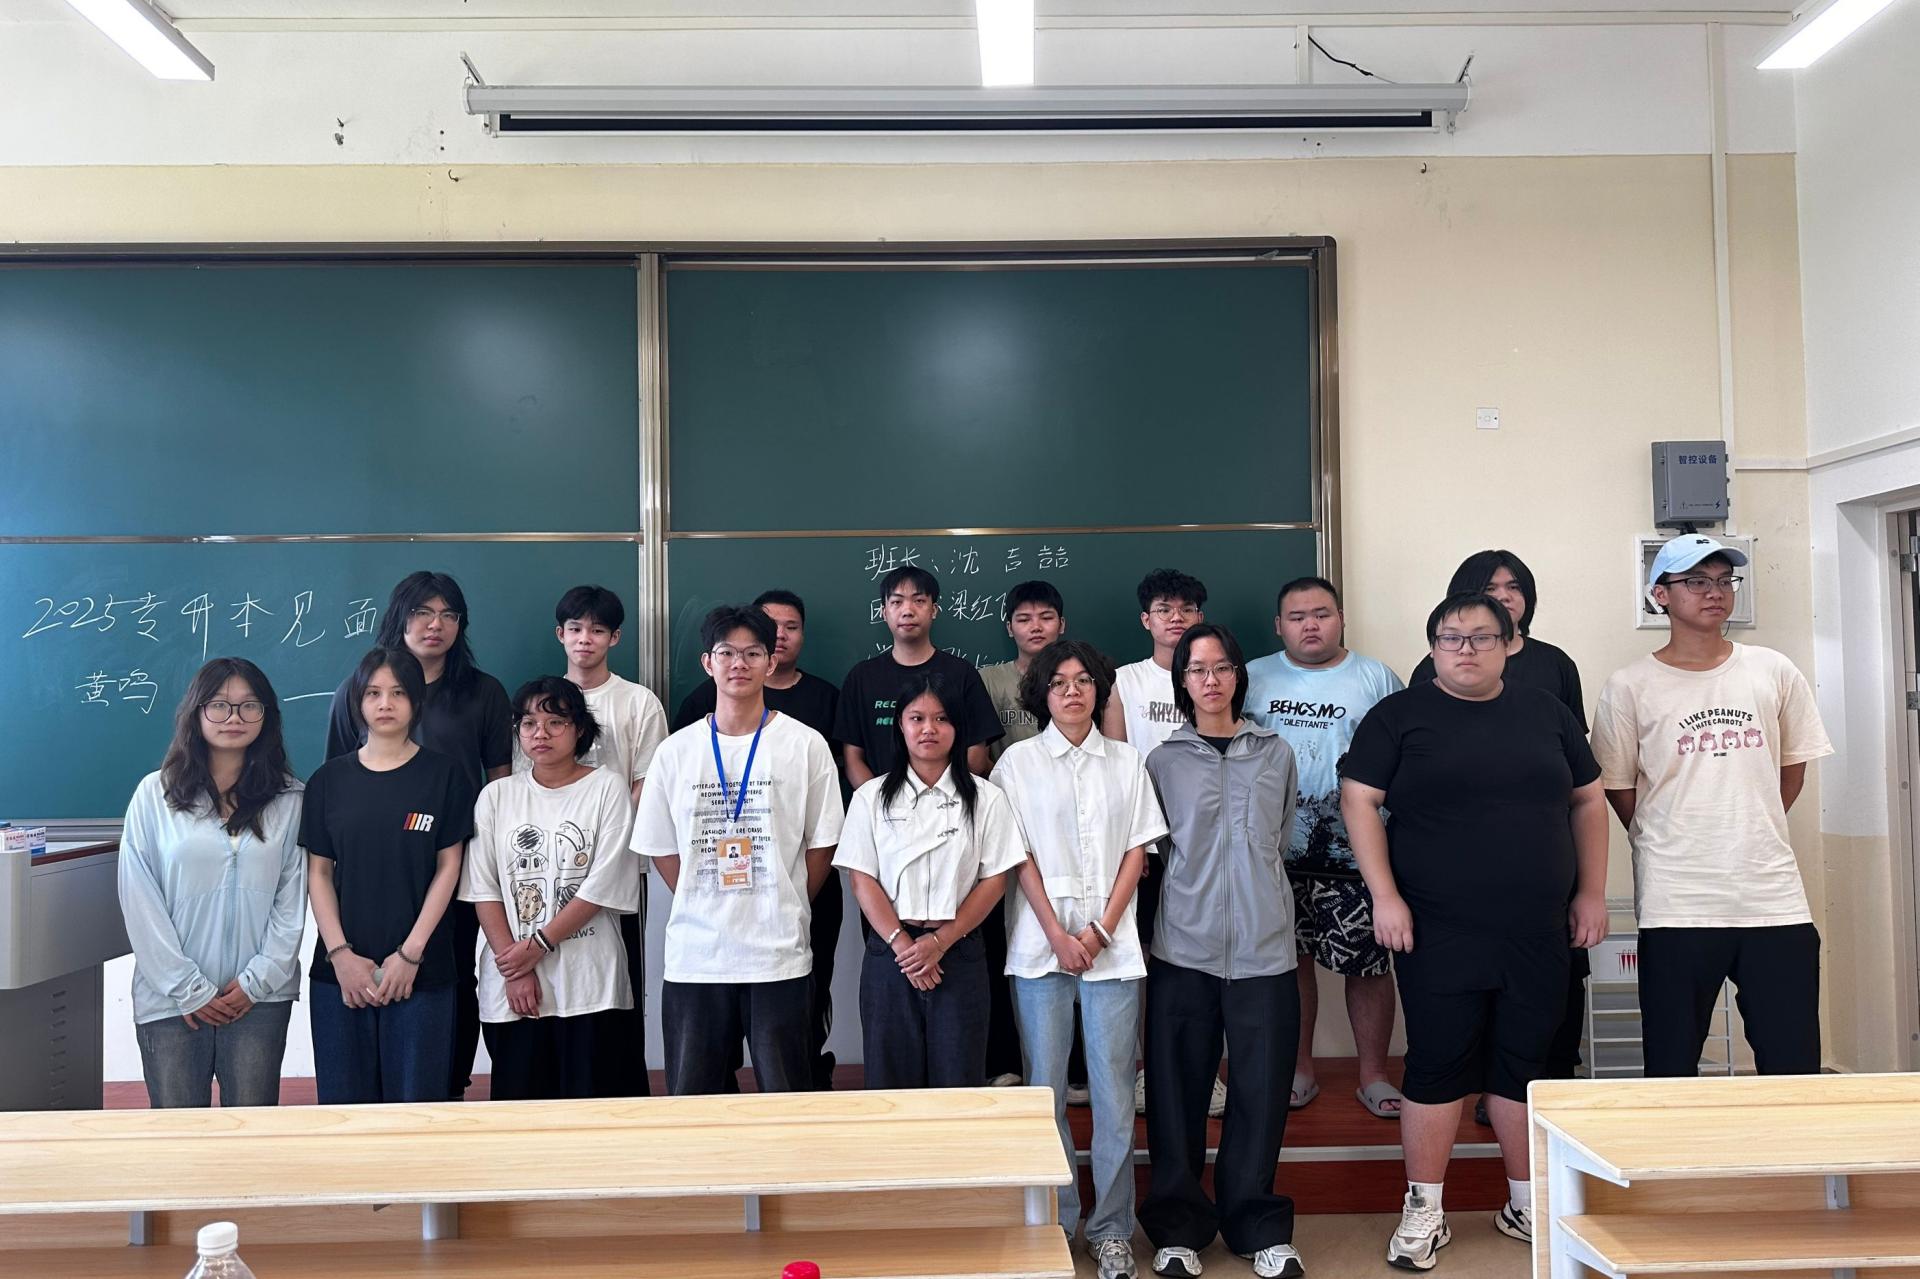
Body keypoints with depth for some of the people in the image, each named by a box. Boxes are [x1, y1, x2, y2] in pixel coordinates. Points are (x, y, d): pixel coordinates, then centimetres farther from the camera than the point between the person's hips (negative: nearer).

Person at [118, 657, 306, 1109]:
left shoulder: (289, 798, 3)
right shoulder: (155, 793, 0)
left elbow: (293, 898, 2)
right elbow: (139, 899, -2)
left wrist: (257, 981, -6)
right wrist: (188, 989, -6)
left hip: (260, 997, 1)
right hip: (171, 999, 0)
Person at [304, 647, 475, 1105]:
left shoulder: (443, 774, 1)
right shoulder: (329, 780, 7)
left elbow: (448, 867, -1)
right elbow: (318, 873, 5)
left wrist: (410, 954, -8)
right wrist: (340, 954, -6)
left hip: (421, 972, -2)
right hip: (341, 971, 2)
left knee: (416, 1101, 2)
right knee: (344, 1101, 7)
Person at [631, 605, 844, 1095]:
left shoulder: (806, 745, -2)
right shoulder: (675, 751, 4)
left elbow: (820, 845, 3)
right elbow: (661, 850, 8)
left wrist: (785, 912, 3)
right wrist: (704, 908, 3)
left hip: (778, 953, -2)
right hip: (693, 955, 2)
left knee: (786, 1096, 8)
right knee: (689, 1097, 12)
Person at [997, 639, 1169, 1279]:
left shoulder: (1126, 763, 10)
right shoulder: (1019, 761, 4)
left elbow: (1136, 851, 6)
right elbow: (1020, 855, 0)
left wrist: (1102, 929, -5)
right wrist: (1057, 935, -8)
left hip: (1112, 945, 1)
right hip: (1039, 943, -1)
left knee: (1113, 1091, 2)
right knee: (1045, 1089, 3)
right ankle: (1053, 1223, 16)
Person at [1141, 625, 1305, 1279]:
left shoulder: (1276, 753, 8)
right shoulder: (1162, 761, 4)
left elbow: (1283, 838, 18)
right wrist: (1197, 893, 8)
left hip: (1264, 948, 1)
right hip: (1184, 948, -1)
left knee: (1261, 1090, 5)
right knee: (1179, 1091, 4)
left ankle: (1258, 1226, 21)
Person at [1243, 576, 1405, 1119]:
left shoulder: (1377, 679, 3)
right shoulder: (1253, 678, 8)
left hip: (1354, 851, -2)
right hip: (1276, 851, 2)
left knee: (1367, 964, 3)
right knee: (1290, 958, 11)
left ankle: (1374, 1075, 18)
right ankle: (1299, 1070, 26)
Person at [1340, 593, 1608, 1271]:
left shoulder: (1546, 713, 11)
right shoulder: (1400, 715, 0)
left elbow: (1587, 801, 16)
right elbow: (1358, 801, -4)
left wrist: (1591, 891, 9)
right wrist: (1384, 896, -10)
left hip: (1537, 933, 3)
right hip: (1437, 932, -3)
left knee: (1526, 1063, 11)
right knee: (1438, 1063, 0)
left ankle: (1527, 1204, 27)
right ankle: (1424, 1212, 14)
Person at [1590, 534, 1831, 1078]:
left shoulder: (1773, 672, 6)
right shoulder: (1630, 687, -3)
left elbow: (1793, 765, 16)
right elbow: (1618, 790, 3)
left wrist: (1749, 835, 13)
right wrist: (1667, 847, 6)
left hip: (1775, 897, 3)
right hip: (1676, 906, -2)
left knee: (1794, 1068, 8)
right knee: (1672, 1074, 6)